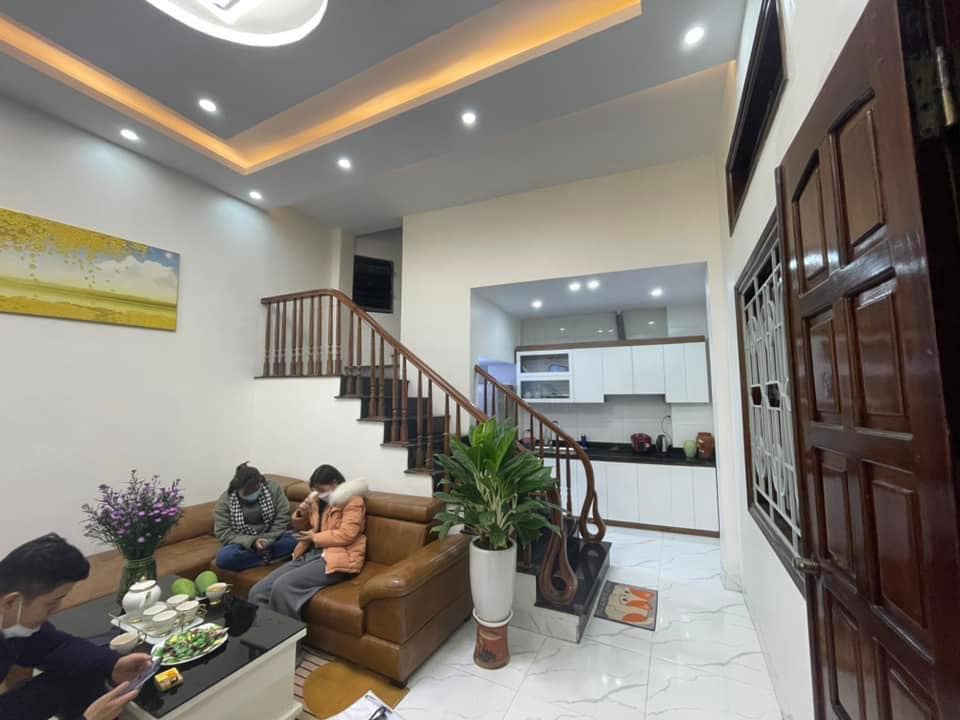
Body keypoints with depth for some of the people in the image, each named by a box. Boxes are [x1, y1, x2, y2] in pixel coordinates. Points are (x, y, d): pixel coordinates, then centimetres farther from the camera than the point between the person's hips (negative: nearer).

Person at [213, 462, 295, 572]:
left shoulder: (273, 488, -10)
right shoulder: (225, 500, -10)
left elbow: (282, 518, -9)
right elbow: (223, 533, -12)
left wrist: (268, 540, -20)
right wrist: (252, 542, -24)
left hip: (271, 540, -1)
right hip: (244, 543, 1)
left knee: (292, 541, -31)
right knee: (223, 558, -32)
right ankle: (267, 557, -17)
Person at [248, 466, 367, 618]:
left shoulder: (352, 501, -6)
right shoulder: (318, 499, 15)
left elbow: (347, 534, -16)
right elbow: (300, 527, 26)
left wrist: (314, 537, -8)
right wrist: (301, 513, 3)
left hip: (335, 559, -8)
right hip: (310, 554, 8)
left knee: (282, 586, -26)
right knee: (257, 592, -10)